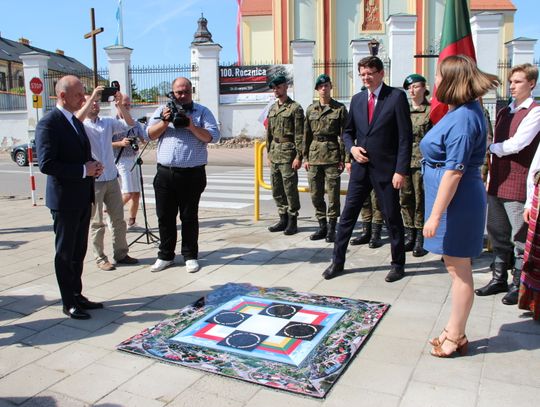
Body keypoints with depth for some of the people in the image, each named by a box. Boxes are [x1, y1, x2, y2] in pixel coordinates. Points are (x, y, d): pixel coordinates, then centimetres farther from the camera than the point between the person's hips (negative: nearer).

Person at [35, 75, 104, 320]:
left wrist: (93, 166, 1)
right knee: (65, 252, 4)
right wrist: (84, 170, -21)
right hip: (64, 199, -8)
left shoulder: (76, 121, 13)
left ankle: (77, 295, 29)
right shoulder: (48, 124, -15)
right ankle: (68, 303, 16)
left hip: (83, 198, 8)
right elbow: (46, 164, -22)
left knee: (79, 251, 16)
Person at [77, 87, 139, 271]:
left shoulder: (108, 122, 10)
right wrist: (92, 97, -26)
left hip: (112, 178, 5)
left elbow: (130, 125, 0)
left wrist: (119, 105, -12)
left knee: (118, 219, 9)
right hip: (92, 181, -4)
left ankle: (121, 254, 20)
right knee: (97, 222, 4)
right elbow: (77, 120, -26)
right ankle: (100, 258, 13)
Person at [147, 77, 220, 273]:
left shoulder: (202, 112, 5)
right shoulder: (162, 110, 14)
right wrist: (165, 121, -9)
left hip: (192, 174, -3)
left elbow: (213, 136, -6)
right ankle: (165, 256, 23)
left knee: (189, 217, 6)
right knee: (165, 216, 9)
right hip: (165, 173, 3)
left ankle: (190, 256, 18)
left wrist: (192, 126, -16)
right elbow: (150, 134, 5)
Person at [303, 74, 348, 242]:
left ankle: (331, 228, 10)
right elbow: (306, 135, 13)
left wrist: (343, 158, -7)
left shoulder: (340, 108, 1)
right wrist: (305, 157, 8)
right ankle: (322, 226, 20)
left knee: (333, 193, -1)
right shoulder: (311, 109, 11)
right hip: (314, 155, 4)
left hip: (332, 155, -4)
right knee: (315, 193, 7)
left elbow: (344, 135, -2)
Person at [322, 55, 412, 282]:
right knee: (347, 215, 6)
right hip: (360, 168, 4)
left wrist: (401, 170, -15)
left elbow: (405, 137, -9)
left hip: (386, 169, -4)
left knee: (392, 218, 7)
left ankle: (398, 264, 24)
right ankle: (337, 261, 18)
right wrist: (352, 148, -3)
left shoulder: (396, 97, -5)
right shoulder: (357, 99, 10)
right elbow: (347, 131, 19)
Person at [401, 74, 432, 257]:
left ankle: (421, 239, 8)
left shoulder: (431, 111, -2)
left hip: (422, 161, -5)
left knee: (421, 200, -1)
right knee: (405, 199, 8)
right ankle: (410, 235, 20)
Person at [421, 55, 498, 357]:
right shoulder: (463, 111, 10)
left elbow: (454, 171, -24)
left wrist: (435, 215, -21)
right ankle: (454, 331, 32)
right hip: (458, 201, 10)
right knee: (456, 269, 18)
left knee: (459, 271, 4)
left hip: (457, 202, -10)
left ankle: (456, 337, 20)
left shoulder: (463, 118, -21)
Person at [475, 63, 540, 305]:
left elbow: (516, 144, -17)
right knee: (497, 234, 14)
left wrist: (490, 147, -2)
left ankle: (519, 285, 14)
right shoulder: (504, 112, 16)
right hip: (497, 182, 8)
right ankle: (499, 279, 27)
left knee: (520, 238, 2)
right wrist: (491, 178, 12)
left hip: (518, 185, -7)